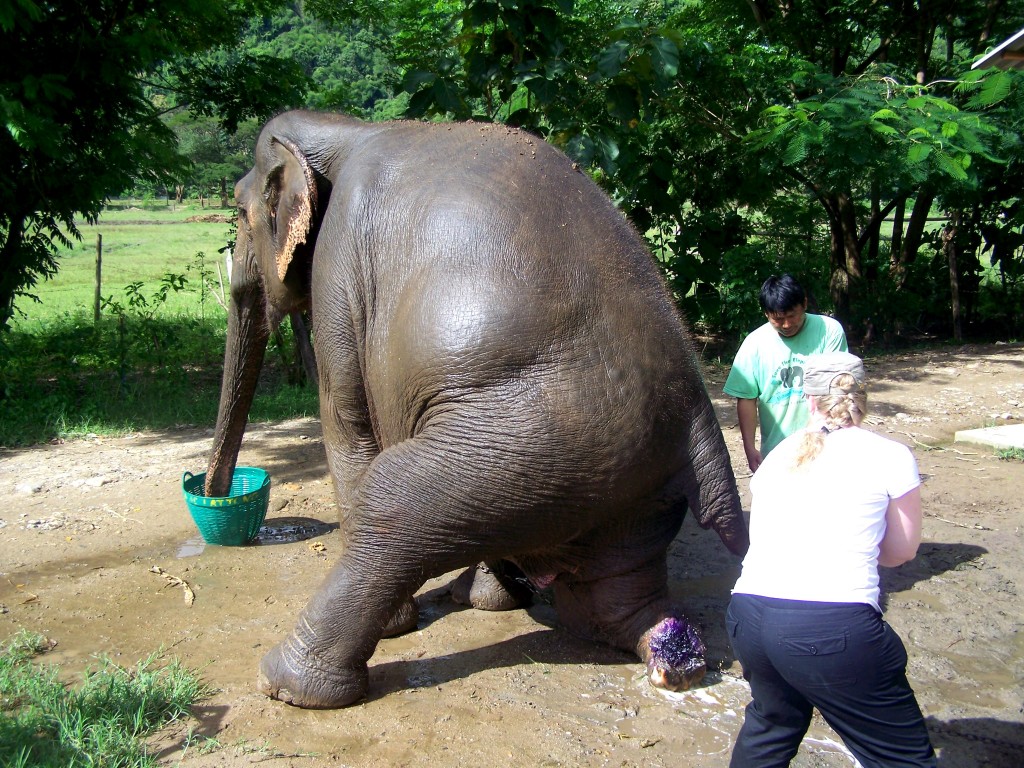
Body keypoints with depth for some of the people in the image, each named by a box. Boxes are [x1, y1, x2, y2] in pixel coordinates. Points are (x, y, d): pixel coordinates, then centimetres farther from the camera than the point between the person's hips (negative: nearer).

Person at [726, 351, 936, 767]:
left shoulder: (778, 453, 17)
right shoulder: (891, 456, 5)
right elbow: (902, 551, 14)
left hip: (747, 613, 5)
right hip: (836, 625, -5)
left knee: (772, 722, 32)